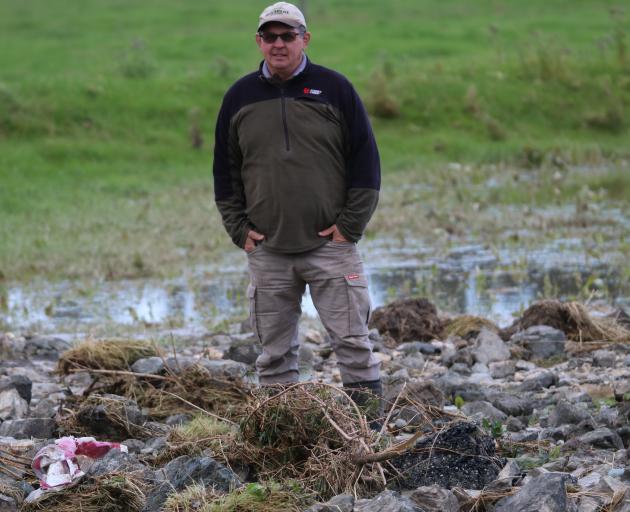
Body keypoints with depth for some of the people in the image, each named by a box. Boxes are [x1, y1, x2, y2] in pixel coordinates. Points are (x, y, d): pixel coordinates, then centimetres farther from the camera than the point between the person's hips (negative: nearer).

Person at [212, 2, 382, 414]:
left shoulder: (334, 89, 2)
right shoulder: (241, 97, 9)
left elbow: (365, 160, 2)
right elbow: (225, 168, 15)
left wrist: (350, 225, -5)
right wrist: (239, 228, 4)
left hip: (330, 245, -3)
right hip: (267, 250, 3)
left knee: (352, 340, -4)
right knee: (275, 349, 6)